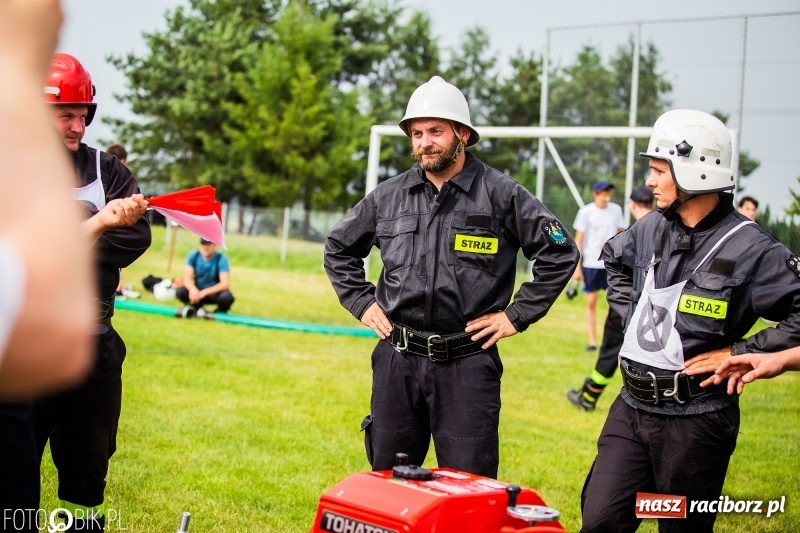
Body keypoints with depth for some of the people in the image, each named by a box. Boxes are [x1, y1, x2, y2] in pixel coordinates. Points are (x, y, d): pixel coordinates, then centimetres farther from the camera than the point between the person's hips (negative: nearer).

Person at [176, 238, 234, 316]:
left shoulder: (221, 259, -16)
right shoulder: (193, 255, -7)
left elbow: (225, 284, -24)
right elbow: (187, 278, -11)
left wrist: (205, 292, -35)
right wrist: (193, 289, -35)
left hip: (214, 292, -3)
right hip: (197, 291, 3)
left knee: (227, 297, -36)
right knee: (179, 291, -25)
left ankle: (219, 313, -4)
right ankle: (196, 308, 1)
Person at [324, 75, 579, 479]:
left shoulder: (502, 195, -3)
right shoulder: (388, 197, 8)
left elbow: (560, 253, -1)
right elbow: (339, 248, 23)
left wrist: (517, 315, -3)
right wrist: (361, 302, 11)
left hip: (468, 363, -3)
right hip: (397, 359, 4)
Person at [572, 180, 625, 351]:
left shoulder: (616, 210, 1)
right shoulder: (586, 212, -5)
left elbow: (620, 233, 13)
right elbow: (578, 240, -3)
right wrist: (577, 267, -6)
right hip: (591, 263, -1)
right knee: (591, 302, 3)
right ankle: (592, 341, 10)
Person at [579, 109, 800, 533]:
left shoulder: (748, 248, -16)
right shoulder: (652, 228, 5)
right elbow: (615, 259, 28)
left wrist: (740, 352, -18)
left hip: (695, 418, -6)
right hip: (632, 407, 6)